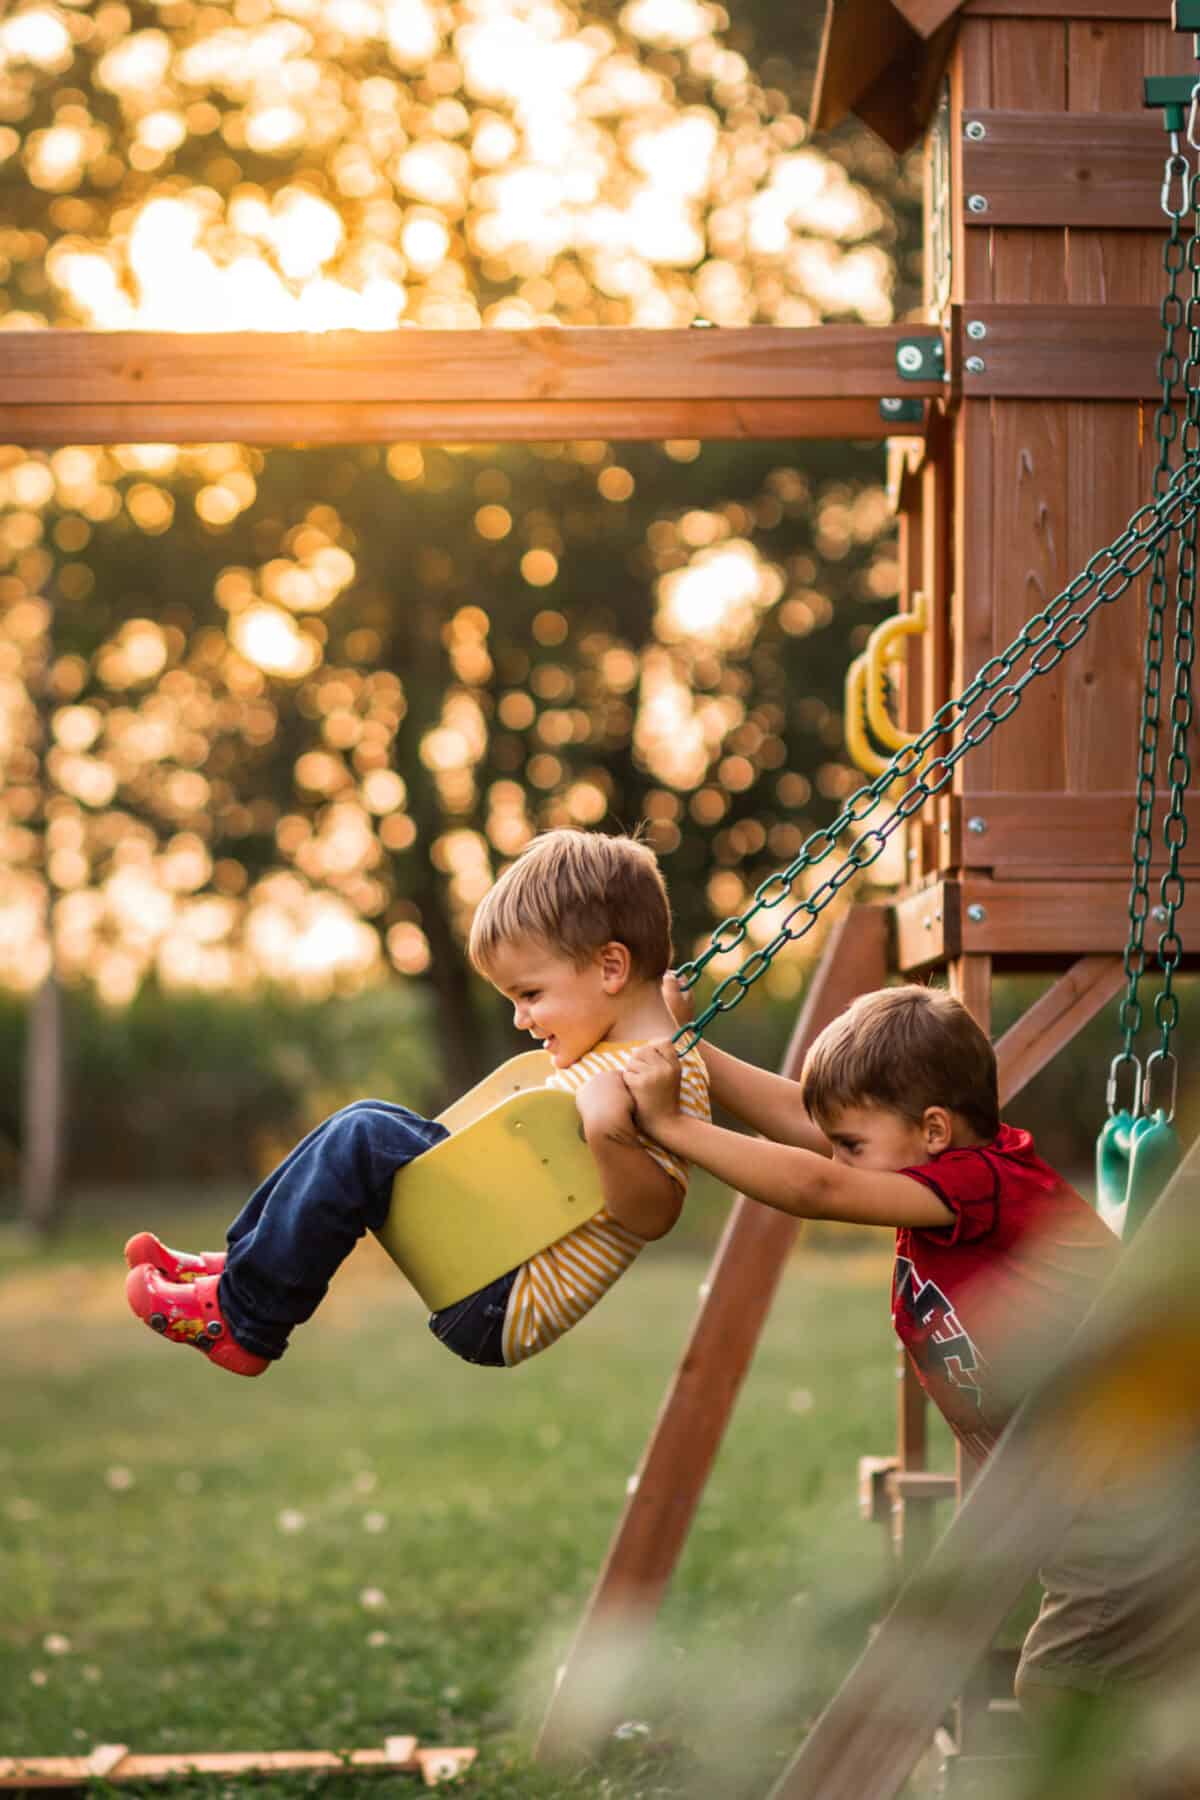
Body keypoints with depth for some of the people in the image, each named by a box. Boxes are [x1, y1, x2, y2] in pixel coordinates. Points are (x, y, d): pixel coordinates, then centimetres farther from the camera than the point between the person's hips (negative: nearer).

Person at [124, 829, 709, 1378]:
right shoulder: (615, 1052, 12)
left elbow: (653, 1213, -31)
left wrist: (609, 1137, -43)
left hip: (505, 1312, -11)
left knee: (362, 1141, -17)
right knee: (371, 1122, 16)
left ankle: (243, 1320, -5)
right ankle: (243, 1264, 14)